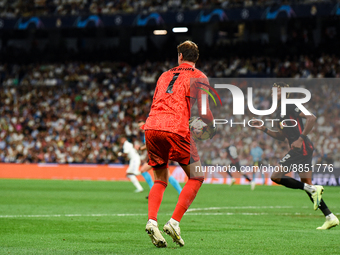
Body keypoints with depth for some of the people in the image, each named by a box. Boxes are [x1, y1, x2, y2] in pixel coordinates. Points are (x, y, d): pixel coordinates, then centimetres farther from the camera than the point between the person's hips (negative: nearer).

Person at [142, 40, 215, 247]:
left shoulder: (165, 75, 25)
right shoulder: (199, 77, 10)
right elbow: (204, 110, 4)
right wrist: (212, 126, 23)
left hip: (151, 127, 5)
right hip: (176, 128, -5)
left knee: (160, 181, 16)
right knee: (197, 177, 8)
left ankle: (152, 221, -9)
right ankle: (174, 222, -7)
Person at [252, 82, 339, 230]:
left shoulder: (291, 106, -7)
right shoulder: (280, 113, 21)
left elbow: (312, 118, -18)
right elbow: (281, 137, 28)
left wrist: (301, 138, -20)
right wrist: (264, 129, 18)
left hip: (301, 148, -10)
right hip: (300, 149, 10)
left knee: (276, 176, -11)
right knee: (307, 185, 7)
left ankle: (312, 189, -16)